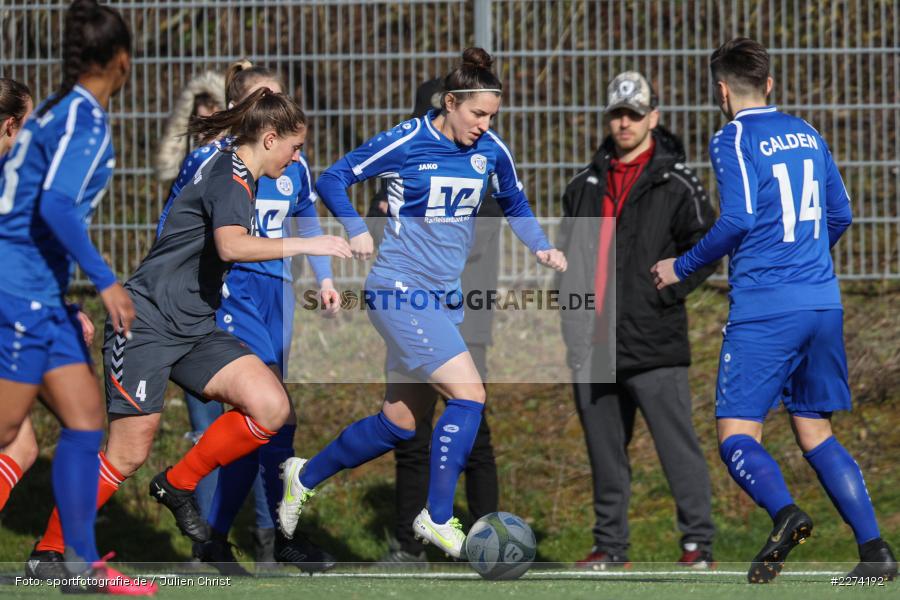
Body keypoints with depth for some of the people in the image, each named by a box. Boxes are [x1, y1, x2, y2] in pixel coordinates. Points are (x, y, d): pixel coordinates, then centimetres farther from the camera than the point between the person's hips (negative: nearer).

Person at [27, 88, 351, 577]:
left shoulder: (231, 170, 15)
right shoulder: (232, 176, -14)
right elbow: (232, 245, -34)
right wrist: (306, 245, -28)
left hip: (193, 330, 9)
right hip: (147, 323, -9)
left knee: (271, 408, -11)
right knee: (128, 454, -9)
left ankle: (179, 485, 7)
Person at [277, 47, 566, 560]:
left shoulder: (492, 151, 2)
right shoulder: (405, 143, -14)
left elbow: (515, 204, 20)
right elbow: (334, 179, -5)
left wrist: (541, 247, 3)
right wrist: (357, 230, -21)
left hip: (444, 297, 7)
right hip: (400, 292, -7)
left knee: (399, 424, 12)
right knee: (469, 394, -19)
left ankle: (306, 476, 32)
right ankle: (437, 518, -10)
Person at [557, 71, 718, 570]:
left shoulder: (676, 185, -1)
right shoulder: (585, 186, 16)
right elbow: (568, 254, 24)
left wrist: (659, 295, -13)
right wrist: (574, 306, 10)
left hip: (653, 344, -6)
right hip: (593, 345, 6)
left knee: (677, 445, -7)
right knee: (605, 451, 10)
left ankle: (697, 543, -2)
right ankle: (610, 547, 17)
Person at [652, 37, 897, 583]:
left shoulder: (733, 140, -5)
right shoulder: (807, 134, 15)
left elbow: (738, 220, -15)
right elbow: (840, 215, 20)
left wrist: (682, 268, -3)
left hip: (763, 308, -6)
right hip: (823, 303, 6)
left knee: (737, 435, -4)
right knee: (816, 434, 14)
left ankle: (784, 511, -32)